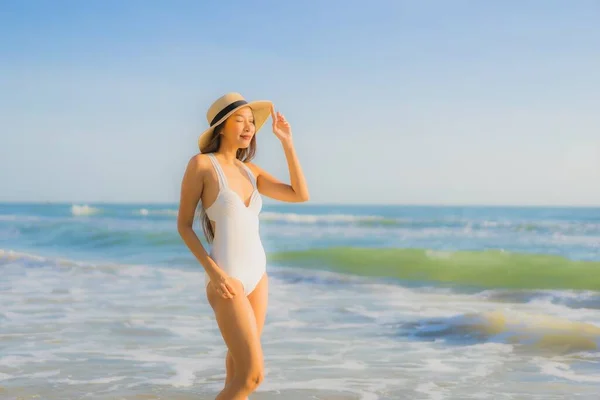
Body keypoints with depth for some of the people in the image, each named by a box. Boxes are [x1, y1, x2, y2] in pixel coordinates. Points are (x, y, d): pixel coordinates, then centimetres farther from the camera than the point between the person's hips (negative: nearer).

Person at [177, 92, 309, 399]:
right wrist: (213, 271, -18)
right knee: (253, 375, -10)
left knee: (241, 361, 15)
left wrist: (286, 143, -3)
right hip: (226, 281, -7)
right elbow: (183, 224, -9)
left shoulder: (249, 171, 8)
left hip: (256, 274, 8)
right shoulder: (201, 163, -11)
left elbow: (301, 195, 1)